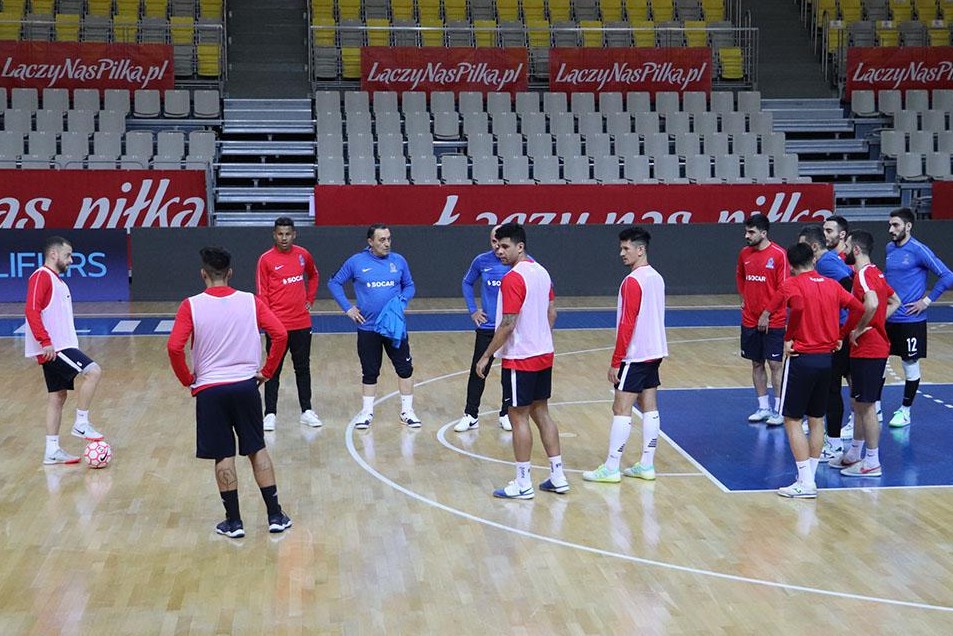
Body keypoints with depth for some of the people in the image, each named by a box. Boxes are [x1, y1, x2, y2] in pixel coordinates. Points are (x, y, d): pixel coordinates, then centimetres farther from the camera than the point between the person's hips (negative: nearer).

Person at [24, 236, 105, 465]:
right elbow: (31, 310, -20)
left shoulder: (57, 281, 21)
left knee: (57, 396, 9)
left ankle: (52, 450, 13)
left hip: (59, 346, 10)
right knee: (93, 372, -17)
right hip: (52, 347, -10)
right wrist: (45, 341, -26)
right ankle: (81, 424, -9)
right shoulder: (41, 277, -9)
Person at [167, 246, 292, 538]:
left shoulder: (191, 306, -7)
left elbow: (174, 347, -14)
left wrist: (188, 380, 1)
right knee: (257, 450, 13)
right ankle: (275, 516, 14)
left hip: (210, 389, -2)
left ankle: (233, 521, 12)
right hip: (246, 385, 2)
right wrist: (266, 371, 5)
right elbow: (280, 334, -7)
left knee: (223, 457, 7)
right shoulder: (250, 301, -1)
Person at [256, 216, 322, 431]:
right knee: (273, 371, 1)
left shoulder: (303, 255, 6)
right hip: (277, 323, -4)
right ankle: (270, 414, 7)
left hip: (301, 323, 4)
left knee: (303, 368, 12)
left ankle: (306, 411, 20)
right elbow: (262, 293, -6)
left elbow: (313, 276, 25)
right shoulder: (266, 259, -6)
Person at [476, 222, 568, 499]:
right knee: (541, 413, 15)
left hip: (520, 359, -8)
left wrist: (486, 356, -14)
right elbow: (552, 313, 15)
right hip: (544, 355, 9)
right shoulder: (542, 272, 8)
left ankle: (523, 483, 6)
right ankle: (557, 476, 17)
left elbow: (508, 324, -21)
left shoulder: (513, 279, -18)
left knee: (519, 417, 0)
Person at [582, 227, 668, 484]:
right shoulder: (657, 278, 11)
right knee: (650, 408, 9)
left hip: (635, 356, -9)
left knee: (621, 409, -5)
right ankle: (647, 465, 14)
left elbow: (626, 325, -19)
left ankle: (611, 468, -3)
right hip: (654, 353, 9)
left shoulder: (632, 282, -16)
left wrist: (616, 362, -15)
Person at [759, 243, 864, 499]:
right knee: (816, 420, 14)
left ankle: (805, 483, -2)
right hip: (826, 358, 6)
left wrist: (788, 338, -16)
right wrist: (841, 335, 13)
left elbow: (798, 306, -28)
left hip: (801, 358, -6)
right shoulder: (831, 285, 8)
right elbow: (858, 308, 5)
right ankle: (810, 478, 19)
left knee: (792, 420, 1)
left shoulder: (791, 284, -8)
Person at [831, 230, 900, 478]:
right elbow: (895, 302, 23)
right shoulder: (875, 273, 13)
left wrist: (859, 329, -23)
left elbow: (872, 303, -36)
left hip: (867, 350, -10)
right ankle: (854, 455, 28)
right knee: (858, 404, 18)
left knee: (866, 406, -2)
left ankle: (872, 463, 5)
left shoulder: (863, 274, -18)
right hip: (871, 348, 10)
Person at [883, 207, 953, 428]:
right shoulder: (889, 248, 8)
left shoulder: (919, 250, -13)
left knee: (910, 365, 6)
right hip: (886, 317, 7)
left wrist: (927, 300, -15)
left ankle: (905, 411, 17)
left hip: (910, 320, -7)